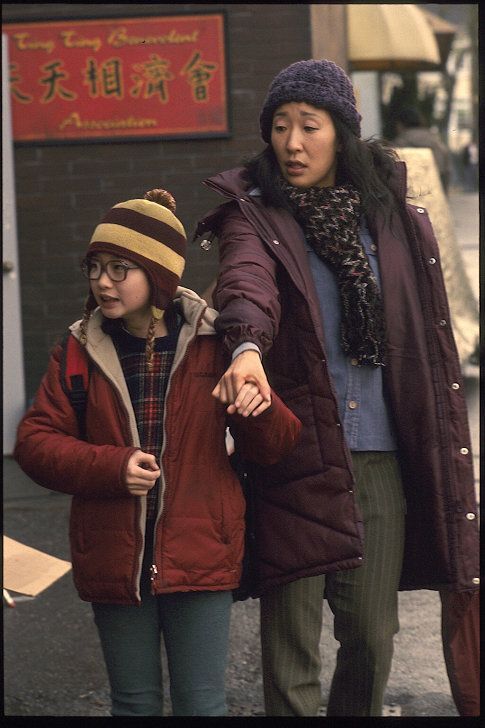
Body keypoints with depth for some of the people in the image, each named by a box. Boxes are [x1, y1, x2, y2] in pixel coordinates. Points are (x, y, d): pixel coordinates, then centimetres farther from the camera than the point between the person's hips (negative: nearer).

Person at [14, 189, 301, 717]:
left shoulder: (214, 344, 0)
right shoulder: (80, 350, 3)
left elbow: (270, 448, 4)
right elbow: (35, 441, -1)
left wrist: (260, 410, -20)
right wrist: (111, 466, -17)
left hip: (200, 556, -1)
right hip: (115, 563, 1)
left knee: (202, 703, 6)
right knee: (134, 703, 13)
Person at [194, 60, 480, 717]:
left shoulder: (394, 217, 10)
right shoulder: (254, 214, 0)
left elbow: (432, 342, 13)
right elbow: (247, 280, -23)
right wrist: (247, 348, -44)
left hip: (383, 460, 3)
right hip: (295, 461, -3)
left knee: (373, 635, 9)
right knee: (291, 641, -1)